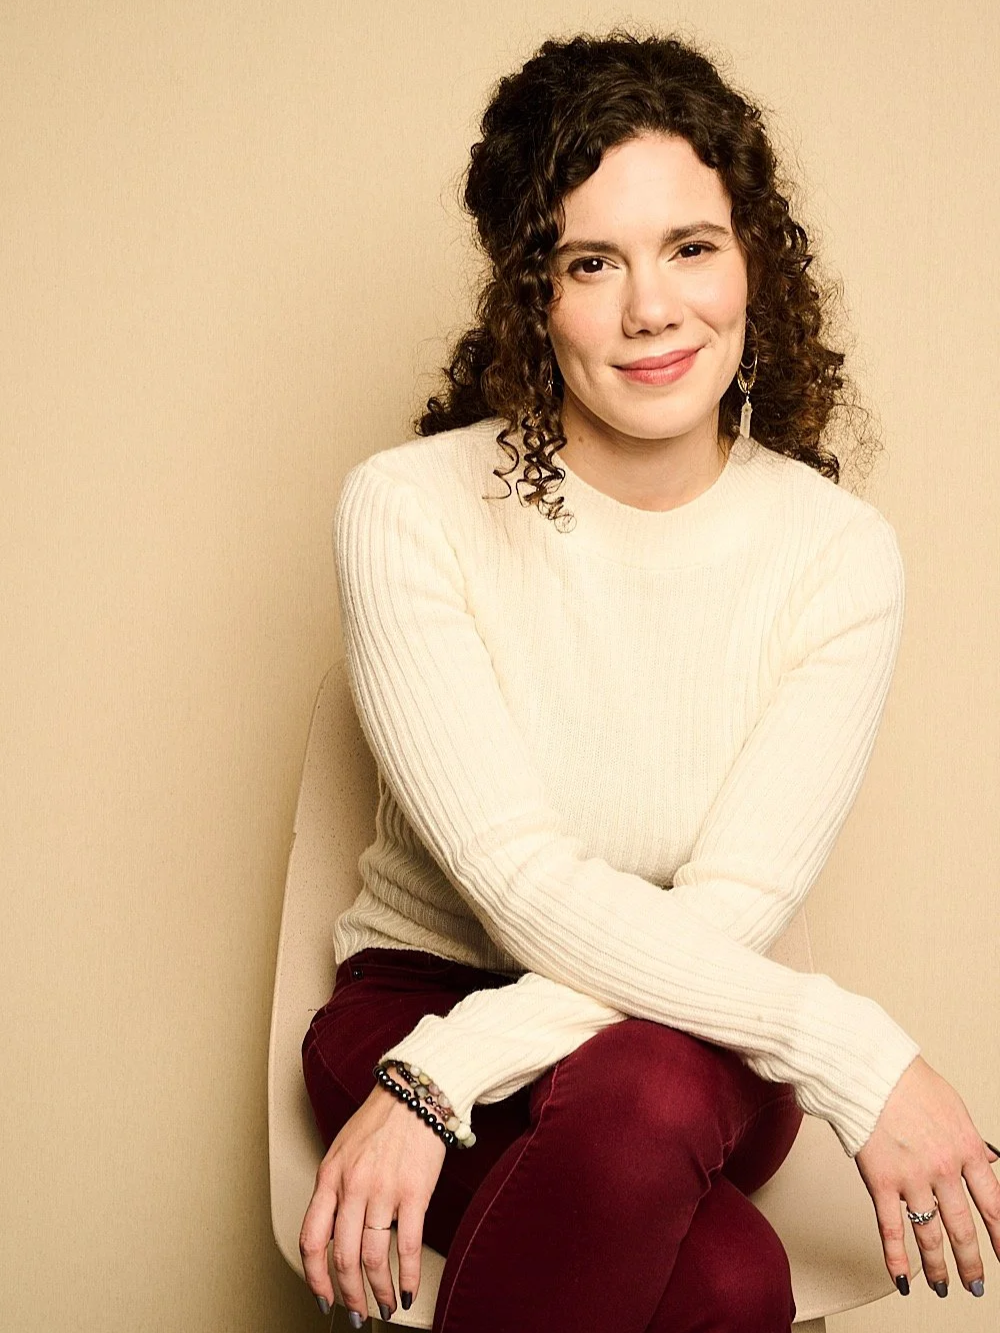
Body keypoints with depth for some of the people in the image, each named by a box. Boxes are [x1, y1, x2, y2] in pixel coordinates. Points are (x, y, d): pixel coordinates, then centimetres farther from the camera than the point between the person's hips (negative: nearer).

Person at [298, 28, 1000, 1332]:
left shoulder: (840, 557, -9)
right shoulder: (409, 511, -13)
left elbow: (729, 911, -15)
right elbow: (524, 885, -20)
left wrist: (438, 1079, -27)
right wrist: (853, 1051, -27)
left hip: (692, 1039, 2)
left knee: (645, 1091, -36)